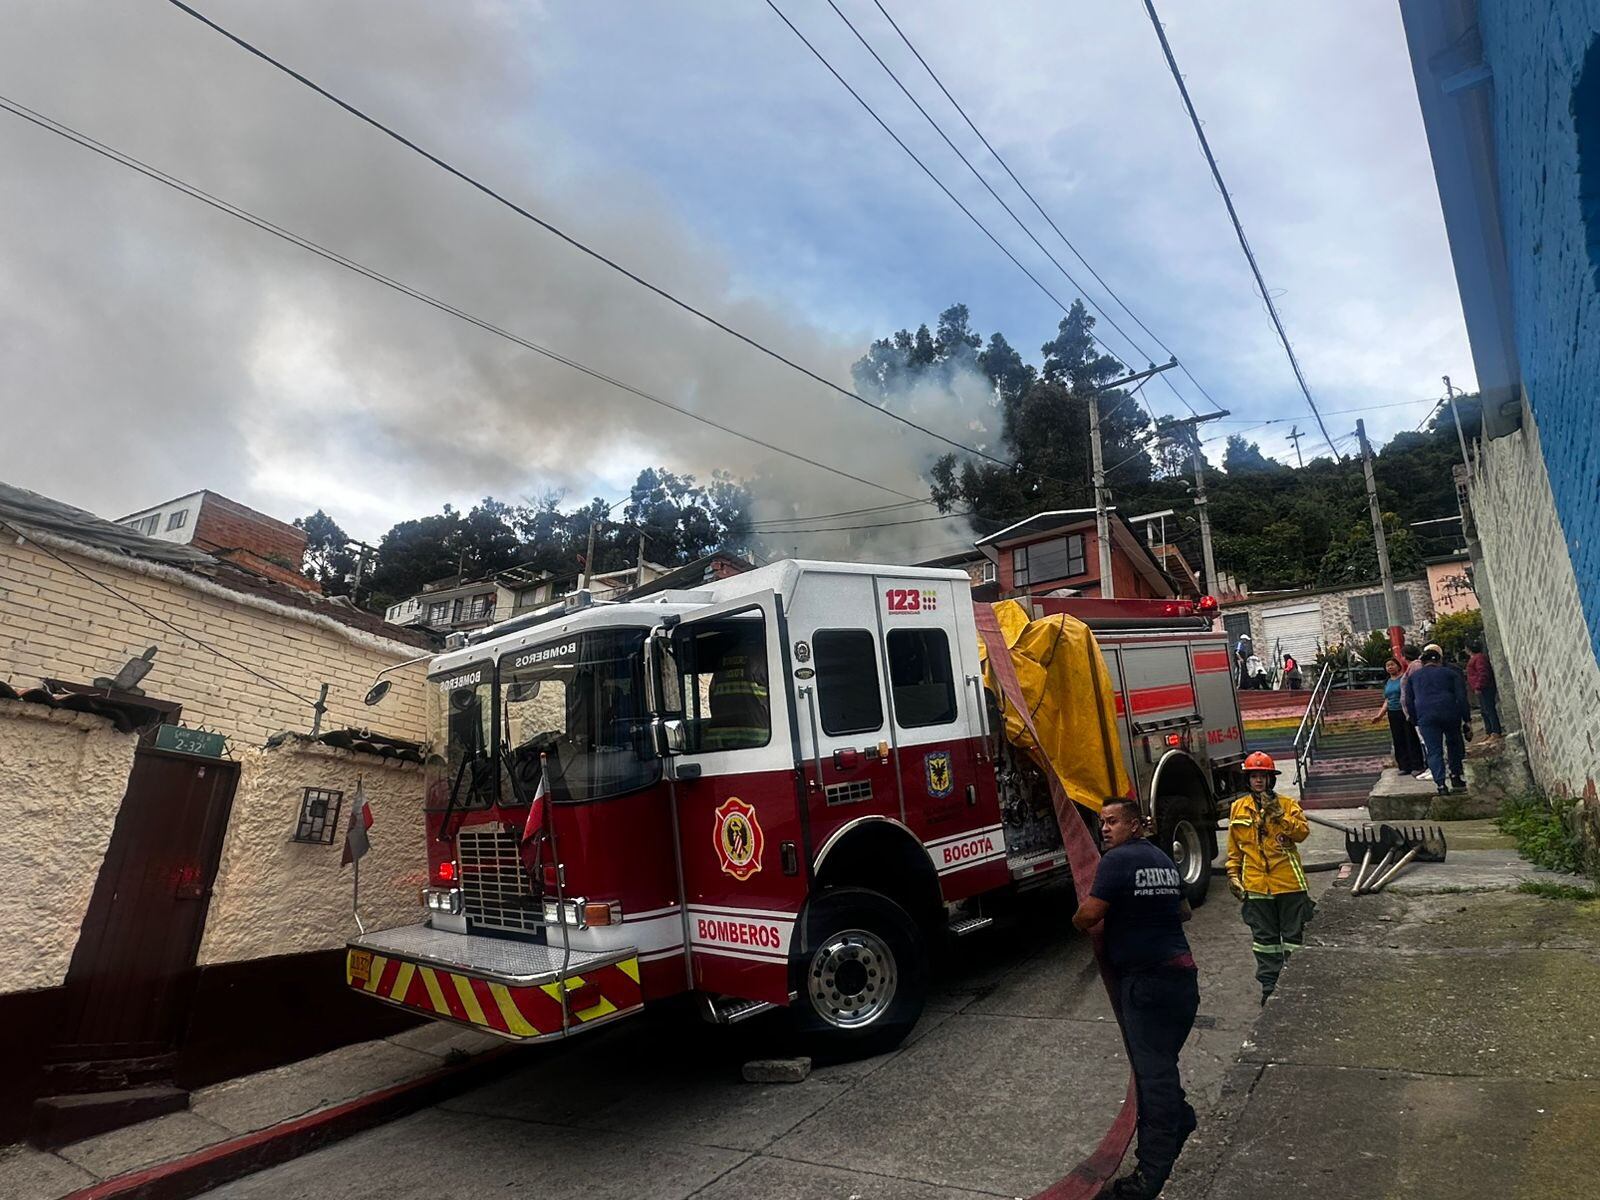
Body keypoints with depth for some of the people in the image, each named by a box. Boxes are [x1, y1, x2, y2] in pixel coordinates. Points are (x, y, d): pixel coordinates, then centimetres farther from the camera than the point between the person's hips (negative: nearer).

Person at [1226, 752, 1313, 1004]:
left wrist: (1278, 814, -23)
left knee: (1293, 935, 9)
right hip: (1256, 885, 2)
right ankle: (1269, 985, 19)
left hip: (1289, 882, -2)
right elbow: (1234, 848, 11)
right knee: (1264, 937, 10)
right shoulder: (1238, 808, 6)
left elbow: (1302, 832, -15)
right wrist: (1233, 875, 7)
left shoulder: (1287, 804, 0)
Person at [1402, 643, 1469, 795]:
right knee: (1453, 743, 21)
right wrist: (1467, 719, 5)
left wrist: (1415, 720, 19)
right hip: (1450, 713, 0)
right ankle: (1456, 776, 18)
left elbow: (1408, 701, 14)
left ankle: (1440, 784, -8)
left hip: (1425, 717, 0)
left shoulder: (1413, 676, 15)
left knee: (1434, 751, 1)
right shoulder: (1450, 673, 11)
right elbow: (1462, 697, 4)